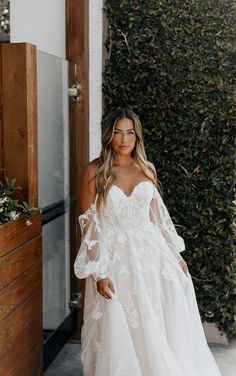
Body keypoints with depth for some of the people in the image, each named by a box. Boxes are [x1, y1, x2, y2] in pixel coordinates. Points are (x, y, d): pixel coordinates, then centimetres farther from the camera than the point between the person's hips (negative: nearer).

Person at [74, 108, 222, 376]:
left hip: (150, 253, 4)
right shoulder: (94, 171, -7)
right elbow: (89, 226, -9)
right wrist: (98, 273, -14)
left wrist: (176, 255, 11)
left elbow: (158, 216, 12)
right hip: (115, 258, -4)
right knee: (120, 332, 4)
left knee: (161, 327, 10)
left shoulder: (147, 169, 5)